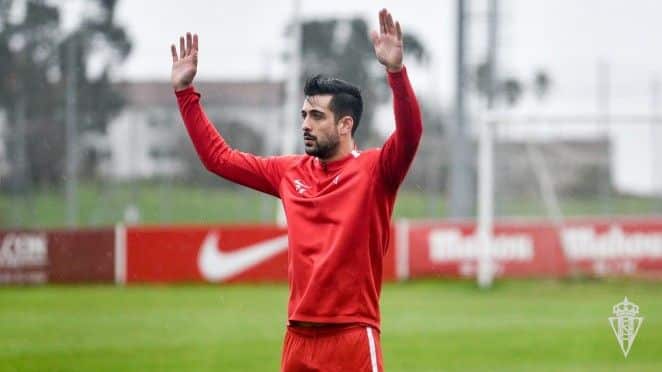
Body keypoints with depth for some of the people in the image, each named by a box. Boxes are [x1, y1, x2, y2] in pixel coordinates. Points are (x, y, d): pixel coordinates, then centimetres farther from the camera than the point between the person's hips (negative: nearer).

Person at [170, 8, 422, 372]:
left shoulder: (374, 170, -4)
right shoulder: (290, 172, 13)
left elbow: (410, 134, -23)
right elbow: (218, 156, 20)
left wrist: (395, 70, -36)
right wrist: (184, 91, 17)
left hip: (352, 338, -6)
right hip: (298, 338, 6)